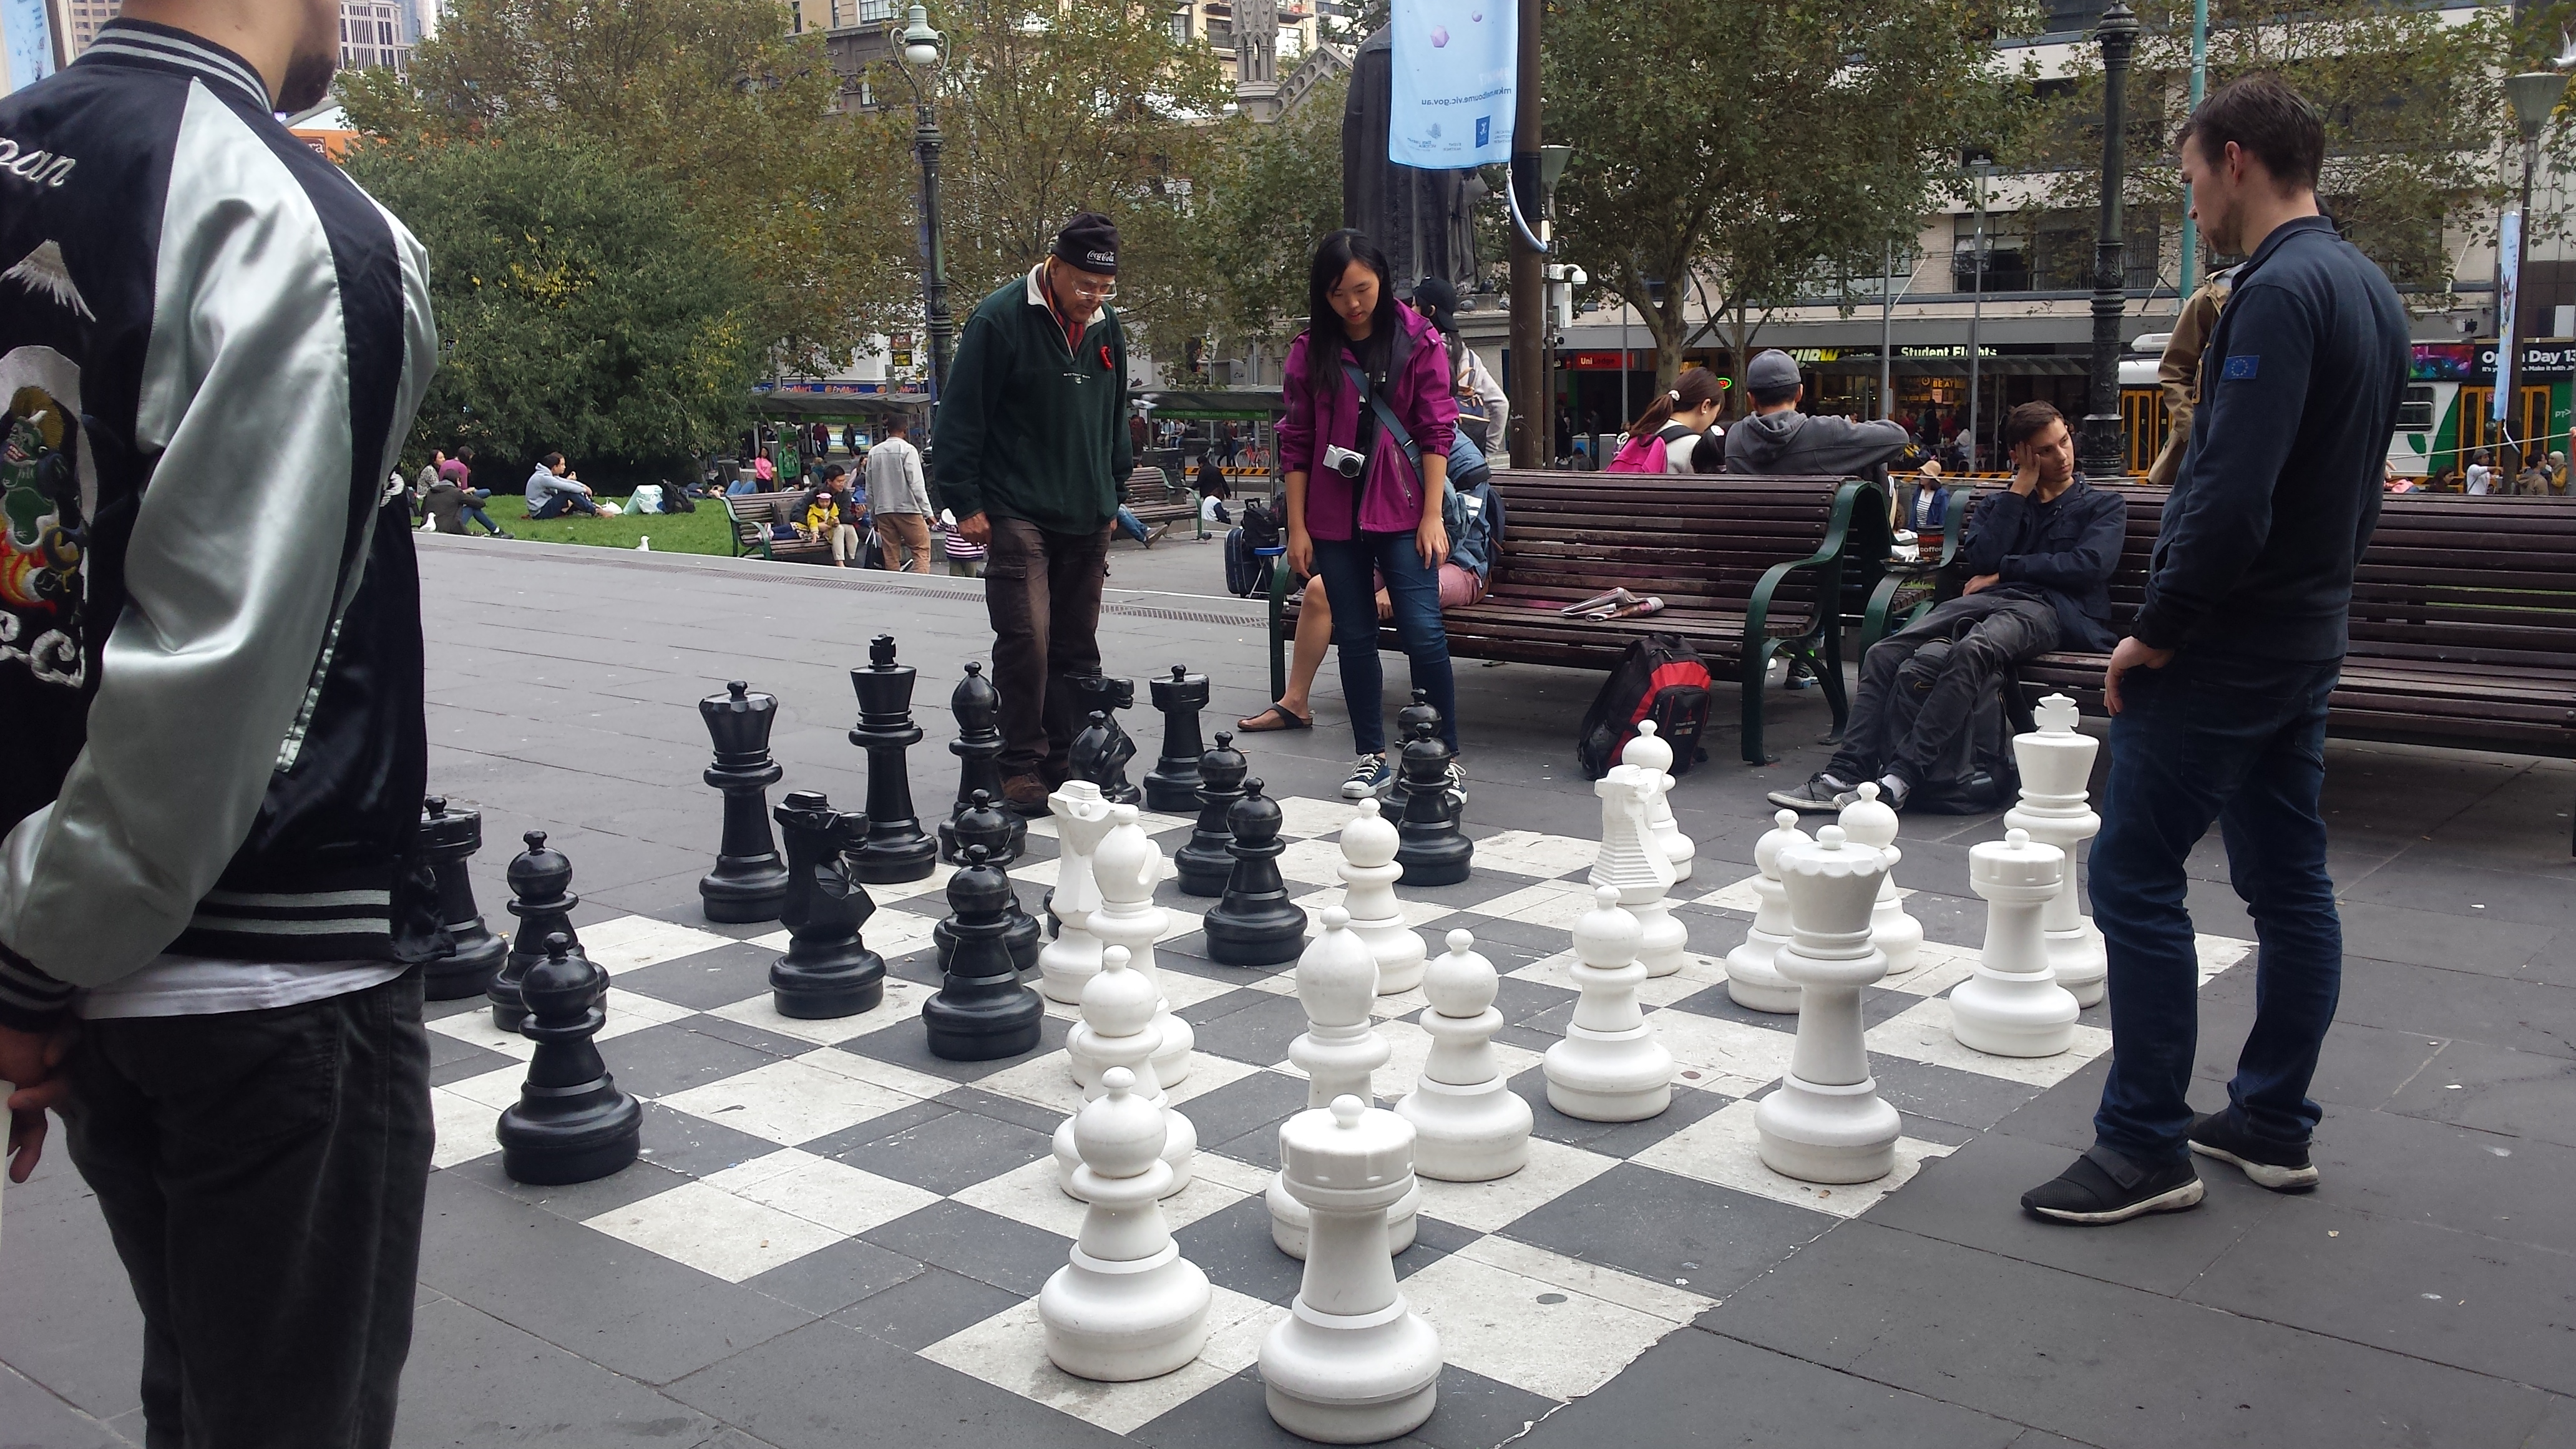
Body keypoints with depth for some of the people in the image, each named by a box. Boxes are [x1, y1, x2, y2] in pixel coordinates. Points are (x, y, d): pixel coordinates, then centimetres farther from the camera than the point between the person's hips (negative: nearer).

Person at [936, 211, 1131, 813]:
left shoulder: (1107, 328, 11)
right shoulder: (999, 319, -8)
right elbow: (962, 417, -8)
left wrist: (1112, 496, 21)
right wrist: (967, 502, -10)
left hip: (1086, 520, 6)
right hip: (1017, 515, -6)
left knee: (1076, 649, 8)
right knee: (1026, 639, -13)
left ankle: (1069, 764, 16)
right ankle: (1021, 768, -4)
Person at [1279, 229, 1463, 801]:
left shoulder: (1417, 340, 1)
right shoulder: (1310, 351, 4)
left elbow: (1436, 431, -1)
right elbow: (1296, 442, 5)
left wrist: (1433, 516, -7)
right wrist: (1297, 526, 2)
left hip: (1402, 514, -2)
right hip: (1335, 518, 2)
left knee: (1423, 632, -8)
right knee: (1355, 637, 7)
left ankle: (1445, 758, 3)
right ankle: (1371, 757, 17)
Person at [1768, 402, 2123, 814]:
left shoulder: (2104, 505, 18)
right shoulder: (1998, 504, 28)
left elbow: (2090, 565, -3)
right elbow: (1978, 562, 7)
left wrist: (2004, 570, 1)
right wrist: (2019, 490, 9)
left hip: (2050, 609, -5)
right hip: (1988, 599, 5)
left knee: (1973, 652, -39)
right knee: (1885, 653, -22)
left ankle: (1898, 779, -43)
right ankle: (1846, 773, -27)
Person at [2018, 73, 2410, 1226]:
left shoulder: (2280, 291, -18)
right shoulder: (2371, 290, 13)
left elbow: (2232, 496, -25)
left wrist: (2155, 630, -16)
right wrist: (2318, 594, 19)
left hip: (2227, 645, -10)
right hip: (2310, 635, 10)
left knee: (2135, 876, -4)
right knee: (2288, 882, 13)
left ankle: (2147, 1147, 2)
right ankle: (2273, 1126, 24)